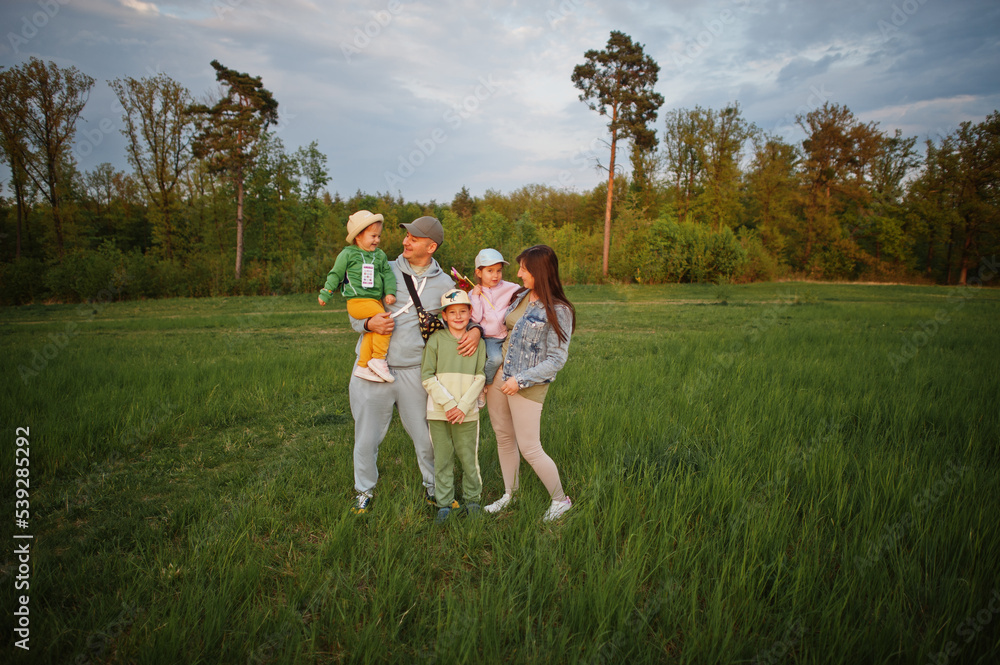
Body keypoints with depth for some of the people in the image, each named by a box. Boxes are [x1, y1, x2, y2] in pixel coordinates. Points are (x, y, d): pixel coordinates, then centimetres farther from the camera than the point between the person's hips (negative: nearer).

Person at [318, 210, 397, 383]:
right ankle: (378, 359, -16)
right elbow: (335, 275, 8)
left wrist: (390, 292, -1)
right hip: (357, 301, -6)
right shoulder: (348, 254, 2)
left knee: (371, 331, 1)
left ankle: (362, 366, 11)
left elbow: (388, 275, 15)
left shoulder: (380, 256, 17)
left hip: (376, 300, 6)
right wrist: (325, 294, 11)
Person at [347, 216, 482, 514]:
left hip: (414, 371, 0)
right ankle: (365, 490, 32)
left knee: (425, 436, 10)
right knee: (366, 438, 9)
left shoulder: (444, 284, 4)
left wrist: (475, 330, -9)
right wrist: (369, 323, -15)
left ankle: (433, 486, 34)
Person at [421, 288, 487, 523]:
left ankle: (472, 499, 25)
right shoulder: (436, 340, -1)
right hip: (438, 412, 0)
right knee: (442, 458, 7)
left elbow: (480, 378, 0)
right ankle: (444, 504, 20)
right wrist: (447, 403, -12)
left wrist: (464, 406, -11)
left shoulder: (478, 342, 3)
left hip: (467, 413, 0)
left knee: (469, 457, 6)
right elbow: (427, 376, -4)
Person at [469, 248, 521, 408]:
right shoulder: (474, 293, 2)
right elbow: (476, 318, -9)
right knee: (496, 358, -31)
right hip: (489, 338, -2)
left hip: (508, 335, 3)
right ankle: (483, 386, -4)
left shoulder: (509, 288, 4)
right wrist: (475, 297, -11)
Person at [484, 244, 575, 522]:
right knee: (504, 438, 15)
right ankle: (510, 494, 33)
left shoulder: (559, 311, -15)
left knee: (529, 449, -1)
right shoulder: (522, 297, 6)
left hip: (528, 385, -7)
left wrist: (521, 380, -17)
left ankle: (560, 500, 19)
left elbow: (557, 360, -15)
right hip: (499, 375, 7)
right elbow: (503, 324, 23)